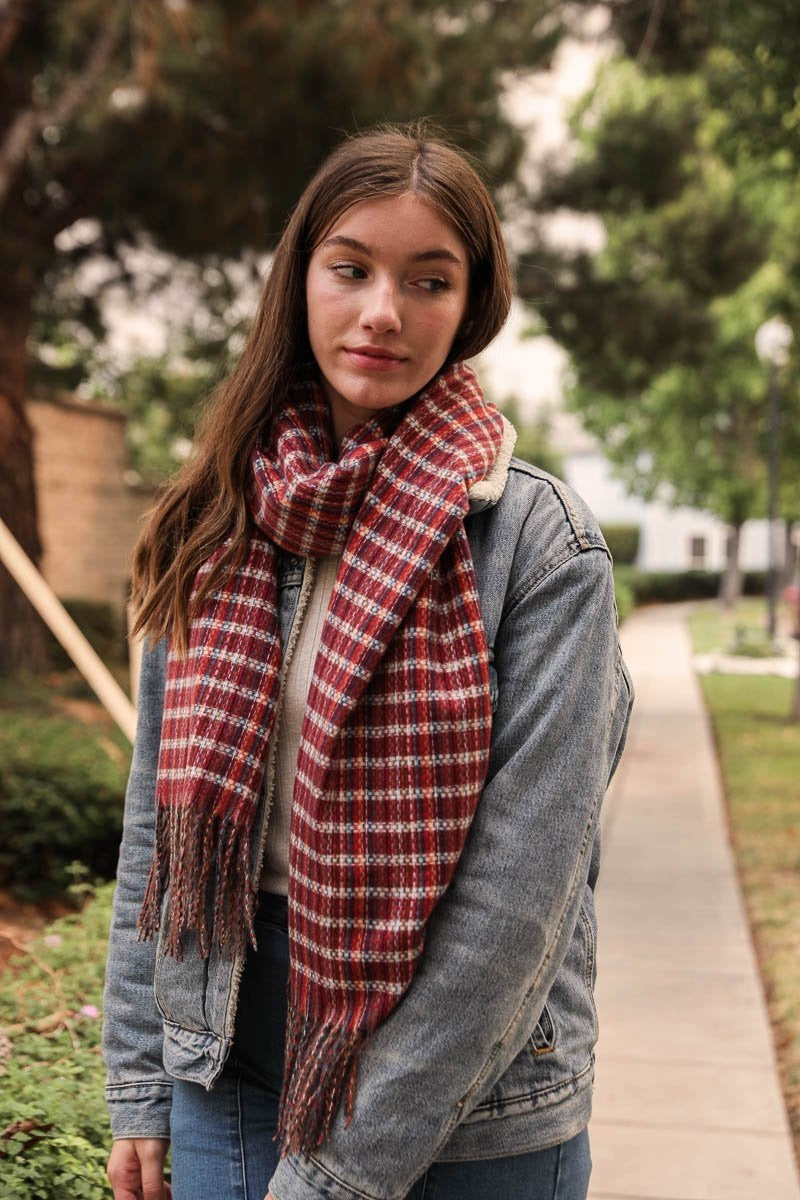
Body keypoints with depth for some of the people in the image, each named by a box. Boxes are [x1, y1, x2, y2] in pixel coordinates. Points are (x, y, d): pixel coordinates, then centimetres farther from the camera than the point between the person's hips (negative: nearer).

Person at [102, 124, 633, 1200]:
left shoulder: (541, 543, -12)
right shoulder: (214, 532, 1)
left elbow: (523, 882, -17)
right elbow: (161, 817, 6)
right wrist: (138, 1086, 5)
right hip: (227, 1078, 3)